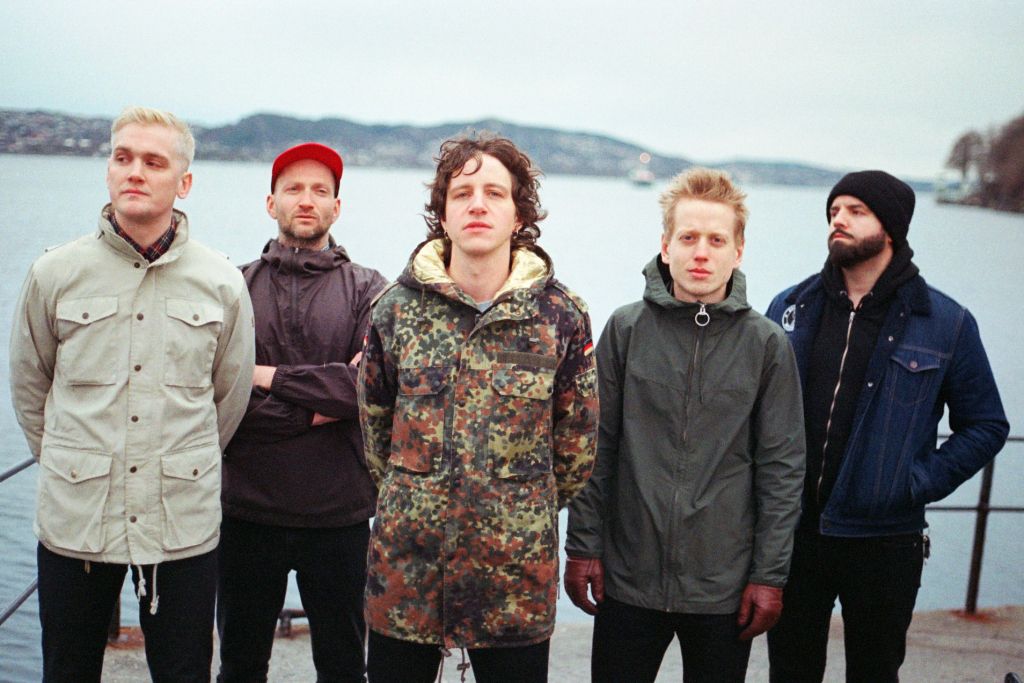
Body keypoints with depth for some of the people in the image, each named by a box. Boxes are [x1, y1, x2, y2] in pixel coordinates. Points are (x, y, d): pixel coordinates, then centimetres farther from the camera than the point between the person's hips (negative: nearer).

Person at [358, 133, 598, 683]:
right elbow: (373, 422, 11)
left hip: (517, 571, -1)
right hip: (406, 566, 1)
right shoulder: (397, 308, 1)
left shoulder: (562, 315, -2)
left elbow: (577, 441, 6)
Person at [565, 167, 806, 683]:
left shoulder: (766, 343, -2)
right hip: (628, 579, 0)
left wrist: (770, 574, -3)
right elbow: (596, 448, 2)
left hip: (724, 584, 0)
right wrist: (582, 546, 0)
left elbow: (782, 467, 0)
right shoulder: (626, 329, -1)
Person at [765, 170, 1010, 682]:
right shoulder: (790, 308, 3)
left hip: (884, 542, -2)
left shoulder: (946, 323, -4)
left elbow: (986, 426, 2)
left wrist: (921, 483, -9)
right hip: (791, 532, 2)